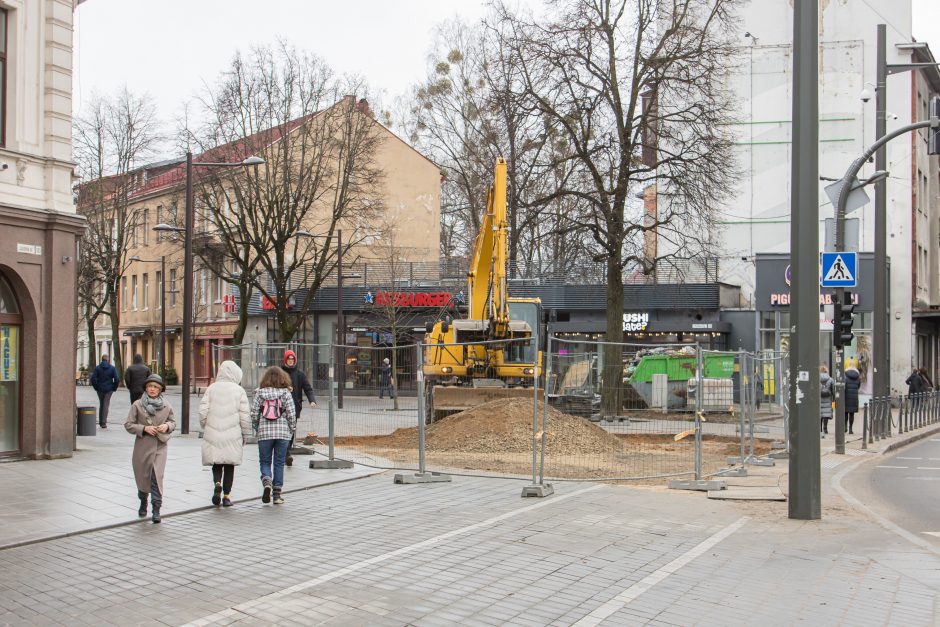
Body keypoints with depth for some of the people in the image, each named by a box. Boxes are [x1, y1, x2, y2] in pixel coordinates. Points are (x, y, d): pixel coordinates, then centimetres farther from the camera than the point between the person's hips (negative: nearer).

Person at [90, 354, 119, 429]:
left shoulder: (97, 368, -1)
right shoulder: (112, 368, -3)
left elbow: (93, 379, -9)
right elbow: (116, 380, -9)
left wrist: (96, 387, 3)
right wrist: (114, 388, 3)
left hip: (100, 389, 1)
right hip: (109, 389, -1)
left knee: (101, 405, 16)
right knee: (106, 405, 2)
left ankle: (101, 422, 20)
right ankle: (103, 423, -4)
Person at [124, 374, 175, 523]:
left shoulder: (166, 406, 4)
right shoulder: (137, 405, -2)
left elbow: (173, 421, 17)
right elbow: (128, 425, -1)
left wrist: (167, 426, -6)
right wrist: (144, 428, -15)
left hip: (160, 446, 0)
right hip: (142, 446, 0)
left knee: (157, 477, -11)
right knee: (143, 477, 12)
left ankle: (156, 510, -8)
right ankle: (143, 503, 39)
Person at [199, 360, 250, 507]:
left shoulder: (211, 388, 3)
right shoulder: (239, 390, -2)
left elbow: (203, 412, -1)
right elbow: (245, 415, -4)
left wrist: (205, 429, 14)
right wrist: (244, 434, 7)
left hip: (213, 435, 1)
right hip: (232, 435, -1)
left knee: (216, 464, 14)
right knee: (229, 465, 9)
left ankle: (217, 483, -12)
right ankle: (226, 496, 10)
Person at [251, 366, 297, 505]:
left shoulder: (259, 393, 1)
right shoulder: (286, 393, -2)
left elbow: (254, 414, -1)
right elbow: (291, 414, -4)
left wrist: (256, 429, 12)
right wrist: (292, 430, 8)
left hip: (264, 432, 0)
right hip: (283, 432, 0)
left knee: (265, 462, 12)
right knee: (279, 463, 7)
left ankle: (266, 482, -15)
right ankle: (277, 494, 8)